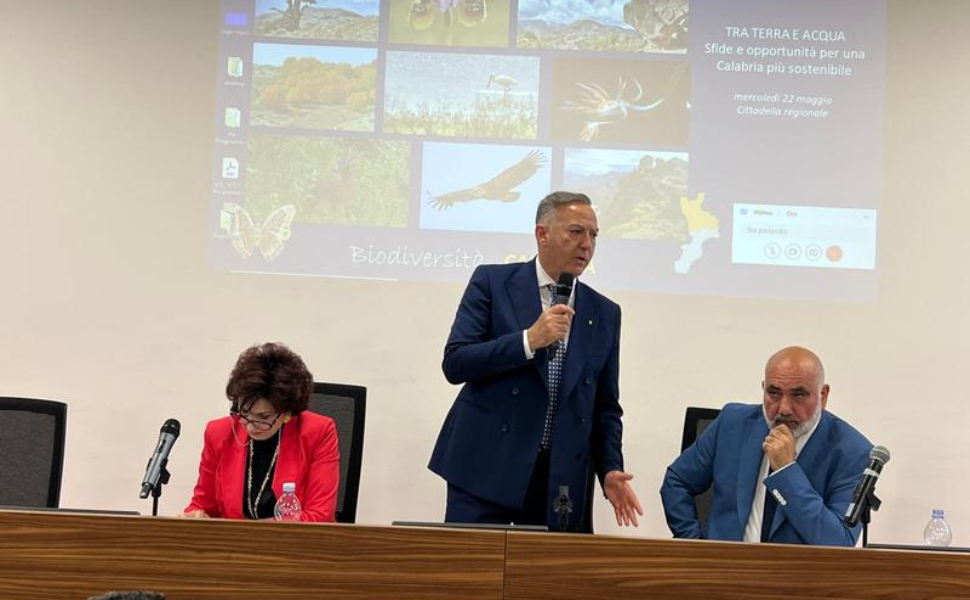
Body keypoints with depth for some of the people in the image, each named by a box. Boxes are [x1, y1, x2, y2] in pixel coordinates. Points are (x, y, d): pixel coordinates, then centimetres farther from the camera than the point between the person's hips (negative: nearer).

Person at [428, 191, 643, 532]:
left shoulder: (604, 313, 12)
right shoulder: (493, 282, 2)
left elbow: (605, 407, 14)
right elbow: (454, 364, -7)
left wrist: (610, 471, -1)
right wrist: (529, 340, -16)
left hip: (562, 479, 3)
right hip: (486, 468, -3)